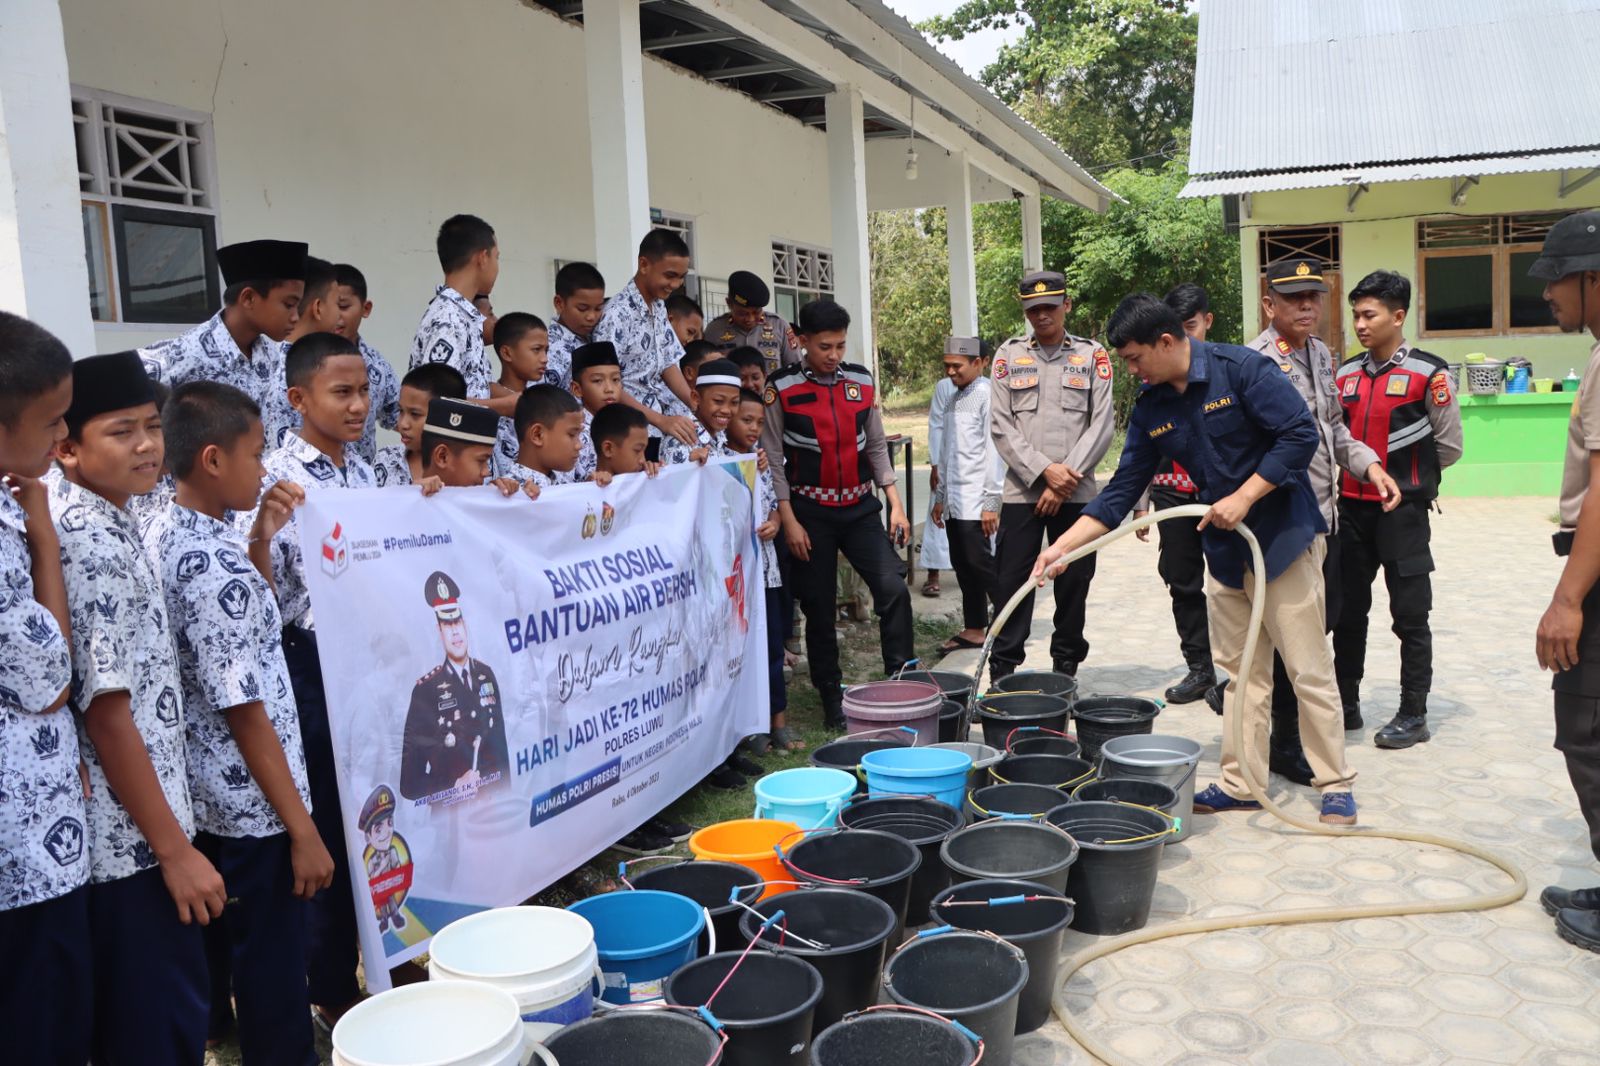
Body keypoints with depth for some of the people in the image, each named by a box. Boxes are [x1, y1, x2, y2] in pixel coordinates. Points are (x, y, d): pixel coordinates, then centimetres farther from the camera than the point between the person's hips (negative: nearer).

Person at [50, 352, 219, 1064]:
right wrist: (175, 848, -19)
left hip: (123, 831, 10)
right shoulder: (93, 543, -20)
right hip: (131, 837, -10)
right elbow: (106, 712, -22)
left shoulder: (96, 523, 9)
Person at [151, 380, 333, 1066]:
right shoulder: (218, 566, -24)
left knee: (212, 950, 24)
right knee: (273, 981, 5)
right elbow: (246, 711, -23)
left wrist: (258, 543, 4)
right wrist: (302, 830, -18)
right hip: (252, 808, -9)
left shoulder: (161, 539, 4)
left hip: (196, 799, 9)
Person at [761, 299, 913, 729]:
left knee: (894, 588, -12)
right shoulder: (781, 388, -6)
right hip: (811, 513, -2)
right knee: (819, 607, 5)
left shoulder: (861, 380, 5)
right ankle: (831, 697, 20)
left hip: (861, 508, 3)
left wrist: (895, 504, 4)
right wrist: (789, 521, -11)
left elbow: (876, 446, 10)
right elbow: (773, 459, -6)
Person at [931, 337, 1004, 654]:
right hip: (954, 502, 8)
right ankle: (974, 629, 18)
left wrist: (991, 502, -17)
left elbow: (995, 450, -14)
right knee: (963, 565, 10)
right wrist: (940, 496, 20)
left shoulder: (988, 396, -9)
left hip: (975, 501, -8)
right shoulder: (953, 400, 17)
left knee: (980, 562, -9)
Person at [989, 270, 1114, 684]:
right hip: (1021, 491, 0)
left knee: (1073, 584, 6)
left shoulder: (1092, 356, 6)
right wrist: (1044, 471, -11)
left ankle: (1065, 669, 18)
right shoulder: (1008, 355, 7)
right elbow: (1001, 425, 0)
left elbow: (1101, 426, -1)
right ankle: (1003, 672, 6)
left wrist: (1064, 481, -9)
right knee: (1011, 583, -1)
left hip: (1077, 493, 0)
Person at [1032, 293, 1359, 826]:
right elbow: (1122, 492, 4)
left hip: (1284, 538, -6)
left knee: (1309, 670, 0)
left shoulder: (1240, 368, -15)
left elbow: (1300, 434, -18)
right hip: (1225, 549, 6)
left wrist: (1243, 497, -21)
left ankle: (1336, 785, 13)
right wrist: (1062, 547, -4)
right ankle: (1241, 783, 20)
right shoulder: (1150, 408, 4)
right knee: (1242, 671, 12)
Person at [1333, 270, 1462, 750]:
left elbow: (1449, 446, -3)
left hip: (1403, 511, -5)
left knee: (1410, 614, 2)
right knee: (1346, 610, 12)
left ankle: (1414, 715, 12)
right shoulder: (1345, 375, 8)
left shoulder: (1429, 374, -7)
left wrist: (1403, 476, 3)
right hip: (1351, 508, 5)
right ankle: (1346, 702, 25)